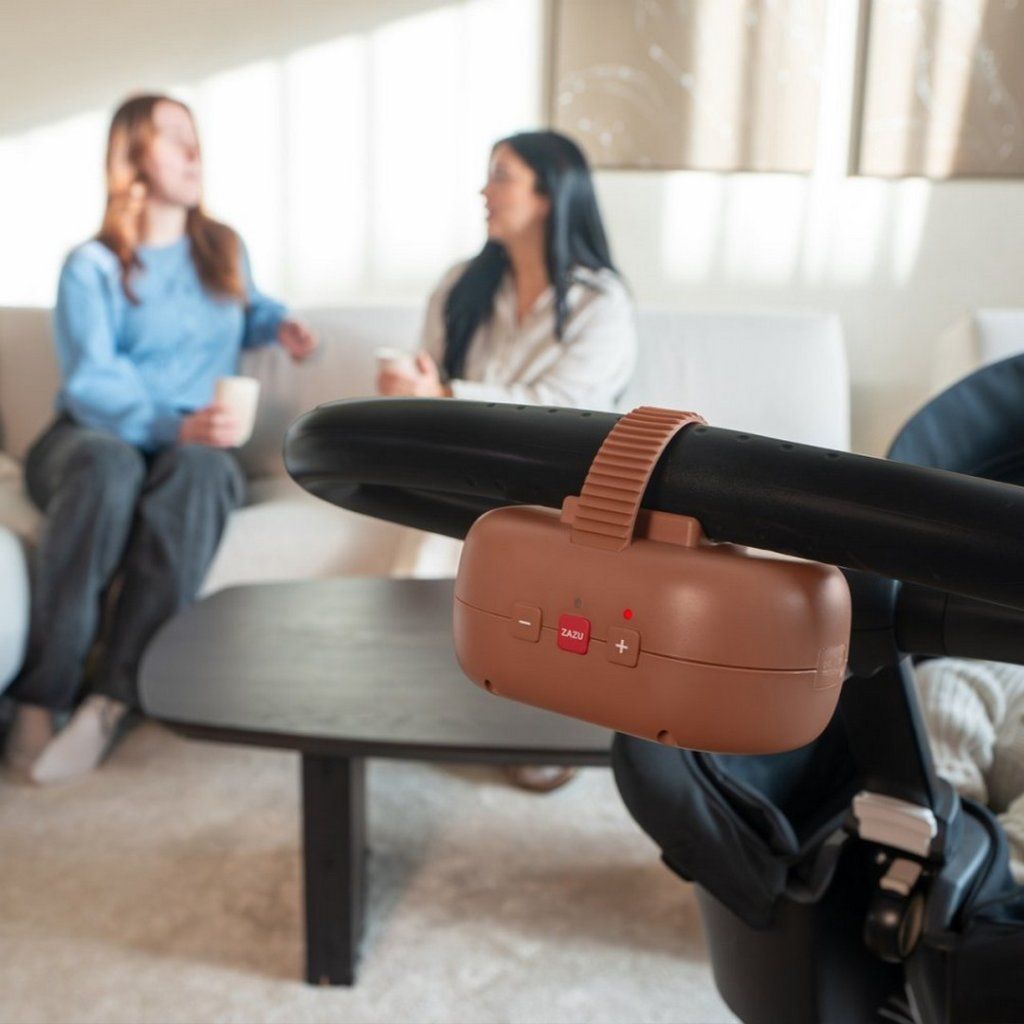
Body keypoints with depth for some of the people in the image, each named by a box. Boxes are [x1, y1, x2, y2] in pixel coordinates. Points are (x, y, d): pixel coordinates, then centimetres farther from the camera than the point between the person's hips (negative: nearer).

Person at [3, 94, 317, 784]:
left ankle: (112, 699, -39)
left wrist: (278, 325, 15)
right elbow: (91, 383, -12)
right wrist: (174, 425, -31)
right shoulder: (93, 266, 2)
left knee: (195, 471, -36)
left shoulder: (225, 248, 17)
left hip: (195, 442, 3)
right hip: (94, 435, -2)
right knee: (109, 466, -40)